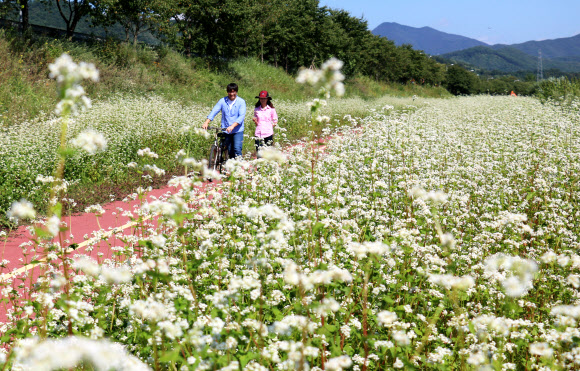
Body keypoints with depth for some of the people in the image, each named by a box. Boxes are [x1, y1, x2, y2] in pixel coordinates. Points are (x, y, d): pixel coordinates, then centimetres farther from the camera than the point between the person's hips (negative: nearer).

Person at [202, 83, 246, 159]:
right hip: (226, 130, 3)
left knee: (237, 149, -18)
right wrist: (206, 122, -21)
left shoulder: (241, 102, -3)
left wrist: (232, 126, -29)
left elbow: (241, 116, -14)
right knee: (230, 152, 8)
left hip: (238, 131, -3)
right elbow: (214, 111, -5)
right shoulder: (222, 101, 3)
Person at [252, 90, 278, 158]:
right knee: (259, 152, -5)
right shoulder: (256, 109, 9)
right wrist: (254, 120, -4)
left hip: (268, 134, -1)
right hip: (259, 134, 1)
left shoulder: (271, 109, 3)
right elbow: (256, 123, 15)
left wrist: (271, 126, -4)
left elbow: (275, 121, 9)